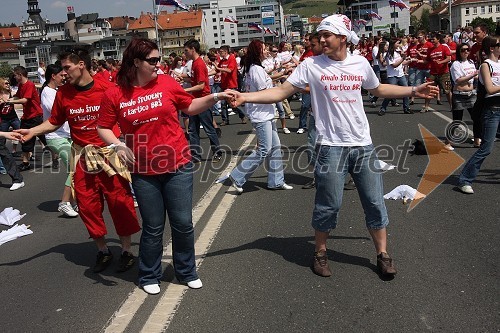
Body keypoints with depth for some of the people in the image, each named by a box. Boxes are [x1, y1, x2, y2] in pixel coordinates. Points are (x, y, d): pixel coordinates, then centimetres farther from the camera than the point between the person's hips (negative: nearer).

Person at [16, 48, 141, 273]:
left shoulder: (107, 88, -10)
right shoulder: (63, 93, 2)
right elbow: (54, 122, 11)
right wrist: (33, 131, -4)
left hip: (110, 153, -4)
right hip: (82, 157, 4)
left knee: (120, 202, 1)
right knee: (88, 205, 8)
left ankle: (126, 250, 19)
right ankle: (102, 251, 27)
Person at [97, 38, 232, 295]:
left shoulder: (166, 83, -2)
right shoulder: (115, 94, -5)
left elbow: (190, 107, 11)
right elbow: (104, 128, 5)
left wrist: (215, 97, -1)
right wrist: (117, 145, -13)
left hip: (177, 166, 1)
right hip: (144, 171, -1)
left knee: (183, 223, 8)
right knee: (153, 227, 11)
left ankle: (186, 272, 31)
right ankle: (149, 276, 33)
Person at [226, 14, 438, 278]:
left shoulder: (361, 63, 4)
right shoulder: (311, 65, -5)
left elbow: (378, 90, 23)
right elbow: (281, 92, -8)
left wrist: (414, 91, 21)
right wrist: (245, 97, -19)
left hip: (363, 145, 3)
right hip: (331, 147, -3)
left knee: (375, 202, 10)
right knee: (328, 205, 4)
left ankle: (382, 254, 26)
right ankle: (320, 253, 26)